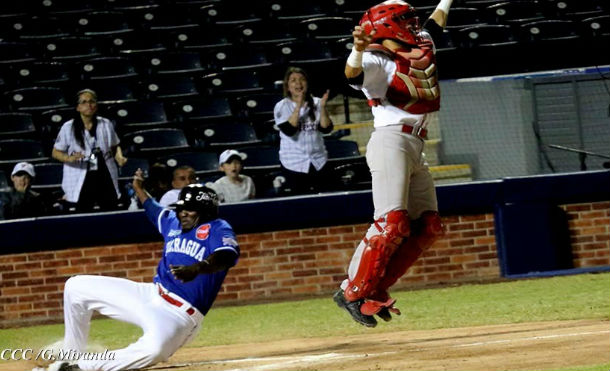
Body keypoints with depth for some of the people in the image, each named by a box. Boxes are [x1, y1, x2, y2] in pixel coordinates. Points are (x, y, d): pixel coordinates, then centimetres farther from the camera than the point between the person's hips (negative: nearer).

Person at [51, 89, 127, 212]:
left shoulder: (106, 124, 6)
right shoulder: (68, 128, -2)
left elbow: (115, 146, 17)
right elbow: (56, 152, 1)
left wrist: (119, 158, -4)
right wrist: (69, 158, -19)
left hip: (106, 179, 3)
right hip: (81, 182, -3)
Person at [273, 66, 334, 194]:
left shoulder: (316, 103, 5)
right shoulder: (281, 107, -3)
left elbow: (326, 129, -5)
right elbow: (289, 131, -19)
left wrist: (322, 107, -18)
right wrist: (298, 107, -23)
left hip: (317, 162, 3)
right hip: (294, 164, -3)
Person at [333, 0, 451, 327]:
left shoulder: (421, 47, 18)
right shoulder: (378, 61, -7)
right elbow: (353, 73, -28)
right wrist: (358, 50, -47)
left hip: (415, 149, 9)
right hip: (390, 143, -9)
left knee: (428, 226, 4)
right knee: (392, 223, -20)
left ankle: (375, 291, 2)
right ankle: (353, 292, -16)